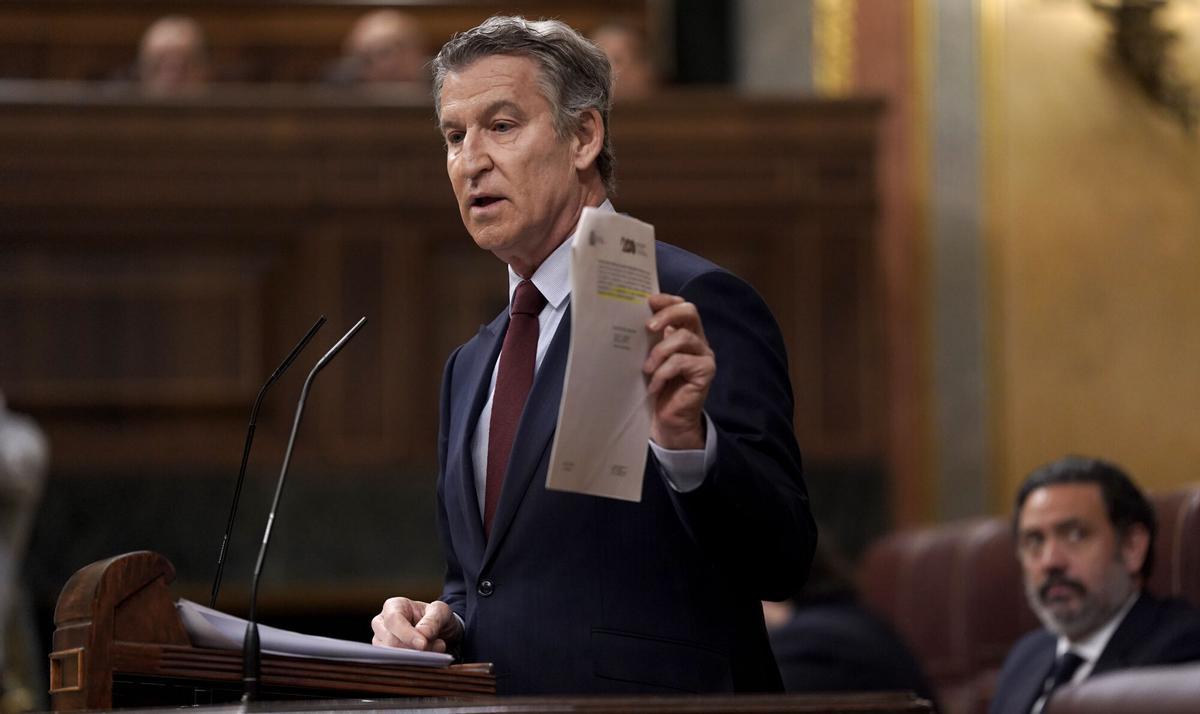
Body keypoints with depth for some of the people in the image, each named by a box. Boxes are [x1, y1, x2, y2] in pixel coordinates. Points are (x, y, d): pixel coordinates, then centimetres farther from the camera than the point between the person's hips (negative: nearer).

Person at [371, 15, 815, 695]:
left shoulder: (694, 308, -4)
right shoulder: (470, 368, 18)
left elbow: (781, 563, -10)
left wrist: (686, 439, -25)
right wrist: (436, 620, 6)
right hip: (489, 699, 7)